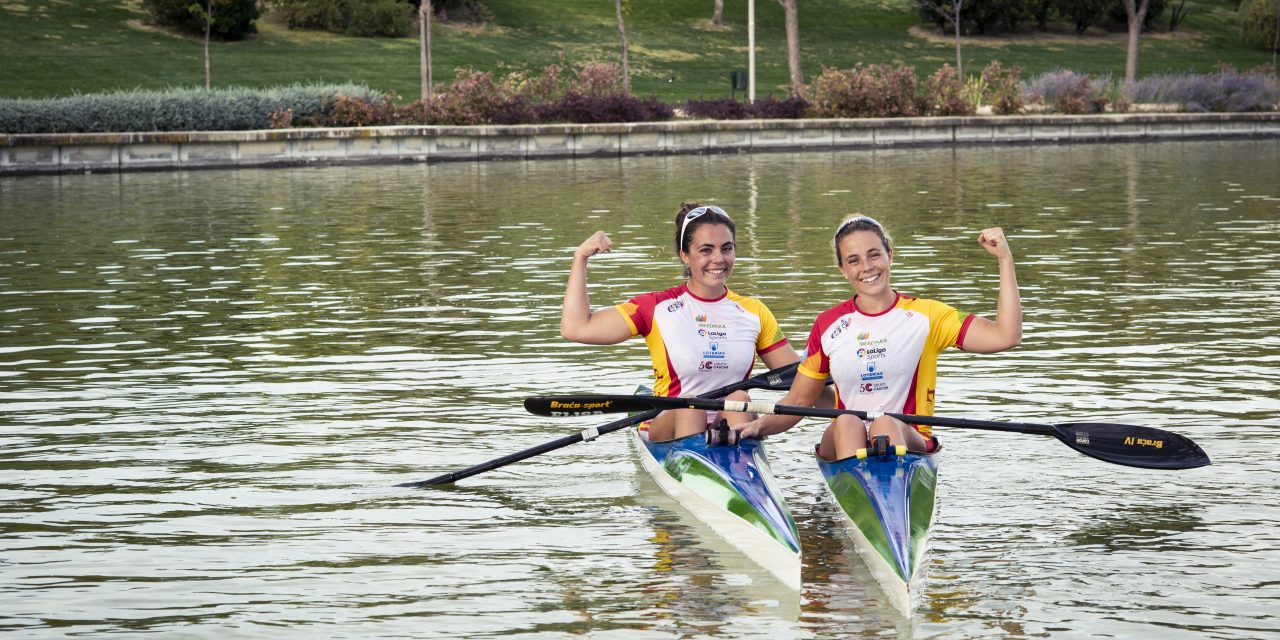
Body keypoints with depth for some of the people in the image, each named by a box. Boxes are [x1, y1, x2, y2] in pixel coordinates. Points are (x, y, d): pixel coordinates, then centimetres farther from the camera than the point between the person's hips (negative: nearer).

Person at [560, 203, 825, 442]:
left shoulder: (753, 312, 10)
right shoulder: (657, 308, 1)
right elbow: (576, 328, -7)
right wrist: (581, 257, -8)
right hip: (670, 432, -2)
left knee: (739, 398, -27)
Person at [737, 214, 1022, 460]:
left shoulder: (925, 315, 4)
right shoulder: (828, 325, 9)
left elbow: (1005, 336, -6)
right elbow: (797, 402, 12)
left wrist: (1005, 259, -10)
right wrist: (760, 426, -9)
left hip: (909, 442, -2)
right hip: (842, 443, 2)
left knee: (885, 424, -34)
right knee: (847, 423, -32)